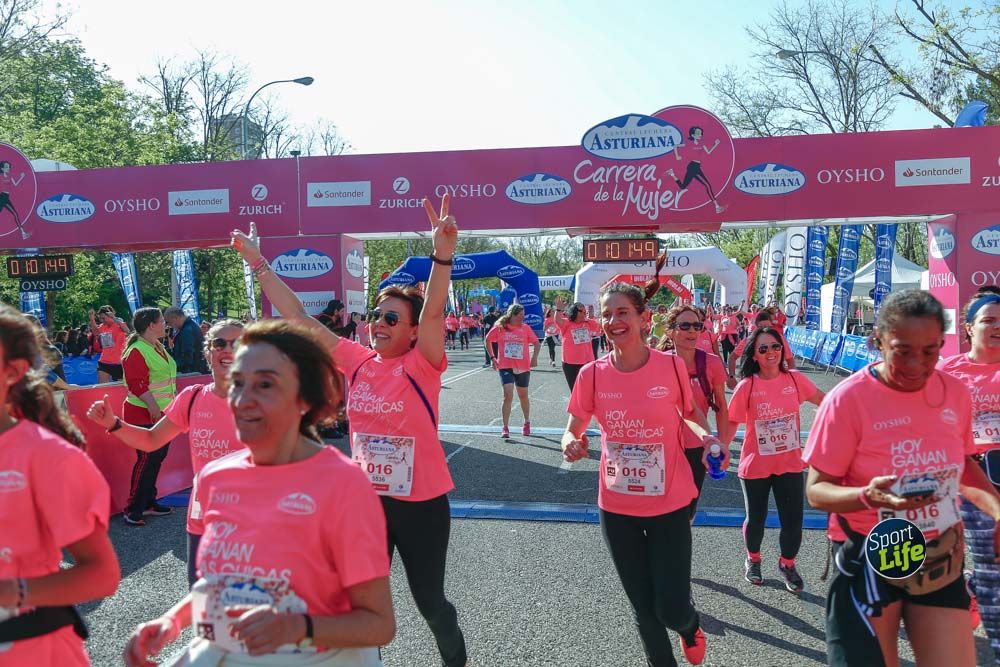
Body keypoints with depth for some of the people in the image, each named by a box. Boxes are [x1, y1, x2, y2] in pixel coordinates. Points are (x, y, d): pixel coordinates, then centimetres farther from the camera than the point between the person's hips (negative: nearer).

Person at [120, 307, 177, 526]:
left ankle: (148, 503, 26)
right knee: (146, 460, -5)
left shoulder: (158, 347, 14)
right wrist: (154, 409, -26)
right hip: (144, 415, -10)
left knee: (157, 457, 15)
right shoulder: (136, 351, -17)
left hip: (162, 413, 10)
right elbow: (138, 385, -23)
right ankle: (133, 510, 6)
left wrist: (175, 404, 19)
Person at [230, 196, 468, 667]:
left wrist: (442, 254, -48)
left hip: (420, 502, -4)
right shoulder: (357, 362, -2)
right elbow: (298, 317, -2)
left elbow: (433, 313, -33)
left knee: (428, 599, 14)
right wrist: (258, 264, -4)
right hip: (368, 499, 4)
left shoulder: (421, 367, -15)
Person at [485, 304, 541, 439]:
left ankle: (527, 423, 37)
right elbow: (488, 340, 10)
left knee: (523, 396, 15)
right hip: (505, 367, -2)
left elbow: (536, 343, 5)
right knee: (508, 395, -15)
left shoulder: (526, 328, -1)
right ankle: (505, 428, -7)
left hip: (523, 367, 2)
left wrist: (534, 356, -12)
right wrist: (492, 357, 5)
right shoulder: (500, 328, -4)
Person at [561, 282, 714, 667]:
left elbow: (689, 416, 6)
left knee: (672, 610, 1)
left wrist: (705, 437, -15)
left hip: (669, 503, -1)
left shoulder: (672, 366, -11)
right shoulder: (592, 374, -9)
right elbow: (573, 431, 0)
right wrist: (571, 444, -23)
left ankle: (690, 628, 40)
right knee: (644, 609, 14)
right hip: (616, 508, 2)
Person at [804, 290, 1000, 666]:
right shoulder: (848, 399, -19)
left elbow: (962, 464, 15)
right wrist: (868, 496, -33)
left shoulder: (956, 393, -3)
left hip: (942, 561, 4)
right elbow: (816, 490, -15)